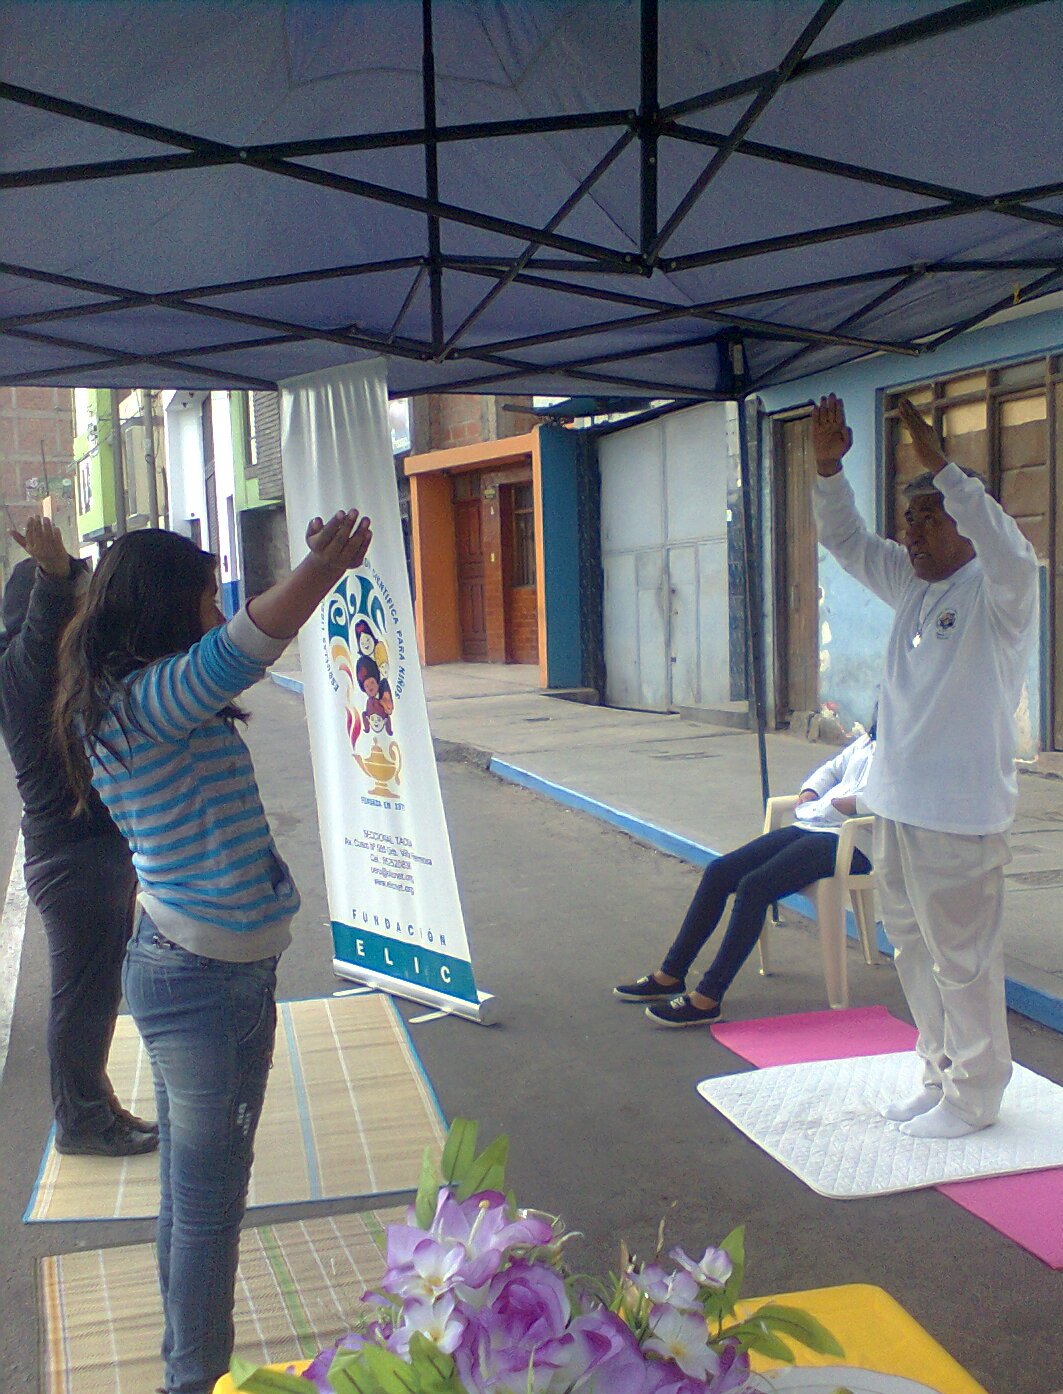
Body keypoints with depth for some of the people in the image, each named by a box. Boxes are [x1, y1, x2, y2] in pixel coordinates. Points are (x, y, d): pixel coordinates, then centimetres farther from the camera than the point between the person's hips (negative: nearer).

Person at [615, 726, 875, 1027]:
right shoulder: (866, 742, 24)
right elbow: (832, 768, 34)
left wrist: (848, 803, -18)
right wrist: (810, 792, 13)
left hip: (849, 842, -9)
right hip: (810, 825, 9)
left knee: (754, 886, -26)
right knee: (719, 871, -4)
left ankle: (707, 999, -23)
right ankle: (670, 975, 3)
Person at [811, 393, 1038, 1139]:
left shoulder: (998, 593, -10)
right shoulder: (912, 584, 11)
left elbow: (1011, 551, -32)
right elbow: (846, 539, 14)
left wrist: (941, 468, -37)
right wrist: (828, 468, -2)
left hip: (961, 814, -8)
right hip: (899, 804, 8)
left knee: (964, 959, 2)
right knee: (916, 950, 17)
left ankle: (975, 1096, 17)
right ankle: (941, 1073, 32)